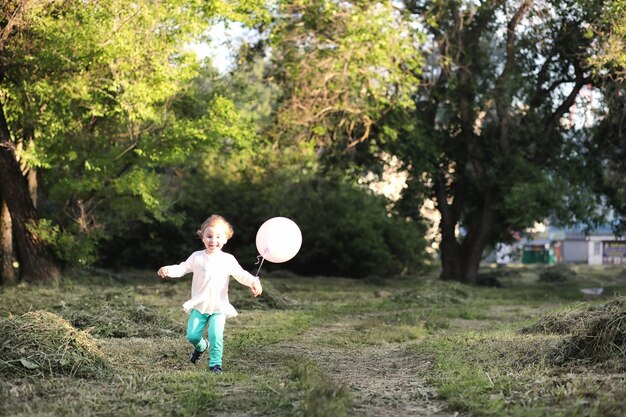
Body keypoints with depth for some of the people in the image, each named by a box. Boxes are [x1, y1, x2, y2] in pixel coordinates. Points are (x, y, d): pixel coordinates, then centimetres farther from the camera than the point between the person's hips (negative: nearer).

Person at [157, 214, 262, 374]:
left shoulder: (228, 260, -3)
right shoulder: (197, 257, -3)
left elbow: (241, 274, -1)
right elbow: (183, 268, -4)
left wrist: (253, 282, -20)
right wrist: (168, 270, -23)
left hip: (219, 307, -1)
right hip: (199, 305, 1)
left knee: (216, 335, -16)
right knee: (192, 335, -1)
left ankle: (215, 364, -1)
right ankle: (201, 346, 33)